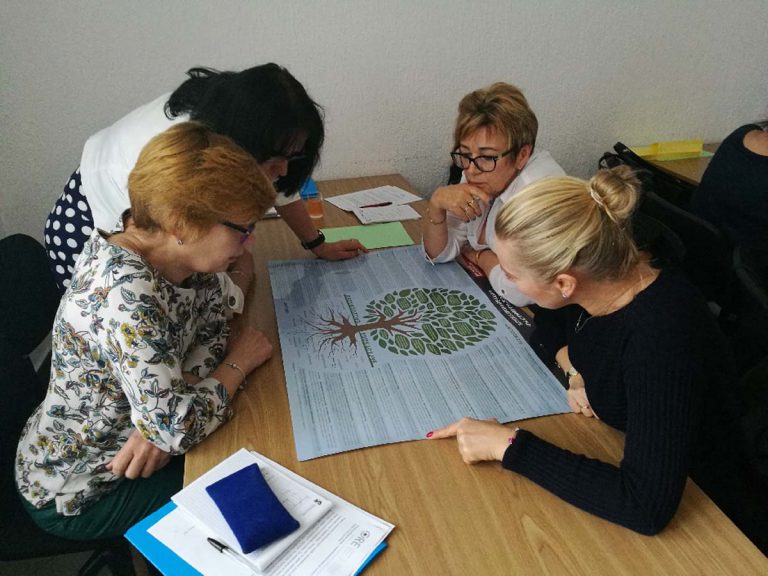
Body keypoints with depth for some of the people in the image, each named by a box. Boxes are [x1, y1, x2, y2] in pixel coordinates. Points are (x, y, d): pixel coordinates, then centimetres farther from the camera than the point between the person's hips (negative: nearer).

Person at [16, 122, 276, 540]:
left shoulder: (184, 256, -12)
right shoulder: (126, 293, -37)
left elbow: (208, 338, -5)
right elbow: (175, 427, -38)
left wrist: (161, 424, -22)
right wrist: (239, 361, -20)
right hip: (74, 494, -7)